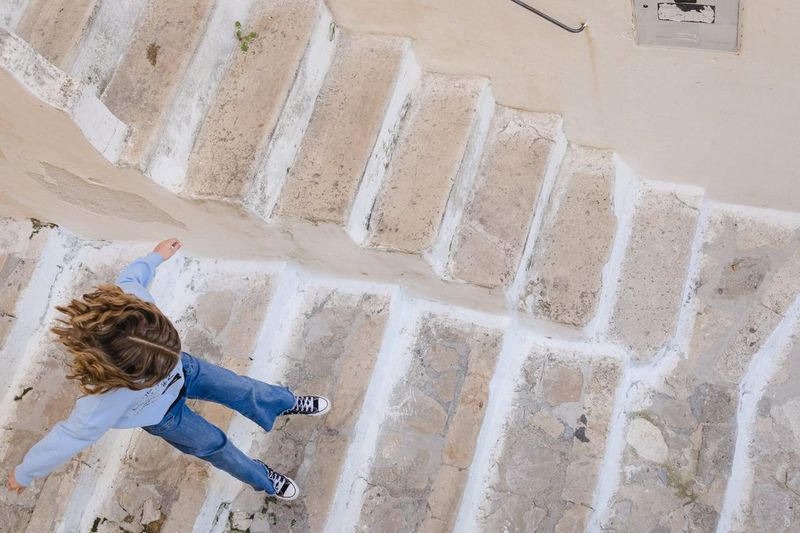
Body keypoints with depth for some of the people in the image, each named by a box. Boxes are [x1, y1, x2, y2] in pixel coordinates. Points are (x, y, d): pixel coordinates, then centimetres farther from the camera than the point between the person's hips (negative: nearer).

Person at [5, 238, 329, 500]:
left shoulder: (131, 300, -42)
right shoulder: (106, 400, -48)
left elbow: (131, 276, -17)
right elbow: (70, 437, -30)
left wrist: (157, 255, 3)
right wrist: (24, 474, -12)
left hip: (183, 371, 4)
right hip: (161, 414, -4)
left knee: (239, 389, 20)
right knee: (213, 444, 17)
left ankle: (287, 404, 51)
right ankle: (262, 479, 47)